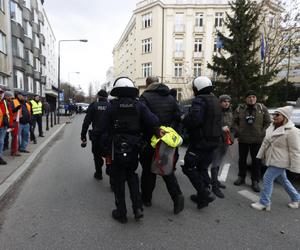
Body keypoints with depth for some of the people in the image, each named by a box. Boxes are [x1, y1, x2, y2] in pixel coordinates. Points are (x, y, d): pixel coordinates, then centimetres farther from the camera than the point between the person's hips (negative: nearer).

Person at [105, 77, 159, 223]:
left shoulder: (112, 107, -7)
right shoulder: (139, 105, -4)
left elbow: (108, 129, -3)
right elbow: (153, 122, -15)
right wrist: (156, 132, 3)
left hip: (117, 149, -2)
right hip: (134, 148, 2)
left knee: (119, 181, 12)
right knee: (132, 176, 22)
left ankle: (121, 213, 22)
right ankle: (137, 208, 17)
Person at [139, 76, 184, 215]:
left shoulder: (145, 97, -9)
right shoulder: (170, 98, 9)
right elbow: (178, 117, 8)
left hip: (150, 140, -4)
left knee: (148, 169, 10)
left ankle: (146, 197, 24)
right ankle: (177, 195, 1)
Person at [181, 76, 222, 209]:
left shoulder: (200, 100, -16)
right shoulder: (215, 101, 16)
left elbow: (194, 119, -30)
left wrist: (184, 119, -12)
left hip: (200, 141, -9)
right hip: (213, 141, 9)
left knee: (188, 167, 3)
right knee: (202, 168, 18)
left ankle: (205, 193, -2)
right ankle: (203, 197, 27)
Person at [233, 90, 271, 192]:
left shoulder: (262, 108, 0)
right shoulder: (240, 109, 1)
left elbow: (267, 122, 3)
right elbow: (235, 122, 5)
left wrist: (261, 133, -3)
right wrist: (238, 132, -4)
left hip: (257, 140, -1)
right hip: (242, 139, 1)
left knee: (256, 161, 5)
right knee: (242, 159, 13)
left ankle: (255, 181, 19)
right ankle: (241, 177, 32)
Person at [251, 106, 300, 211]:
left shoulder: (291, 131, -20)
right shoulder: (272, 127, 4)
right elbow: (265, 142, 12)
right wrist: (261, 155, 13)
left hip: (280, 162, -8)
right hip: (272, 159, 8)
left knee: (268, 178, -6)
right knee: (282, 180, 21)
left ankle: (264, 203, 8)